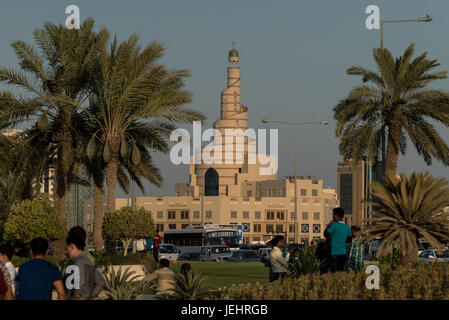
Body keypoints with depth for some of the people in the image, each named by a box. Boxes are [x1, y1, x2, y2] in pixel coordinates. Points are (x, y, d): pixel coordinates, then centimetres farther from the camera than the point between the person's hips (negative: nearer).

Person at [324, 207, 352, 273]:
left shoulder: (334, 225, -12)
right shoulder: (347, 227, 7)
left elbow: (326, 234, -5)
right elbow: (349, 239, 15)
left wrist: (328, 226, 7)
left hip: (335, 253, -7)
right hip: (344, 253, 7)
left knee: (333, 271, -5)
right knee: (341, 271, 10)